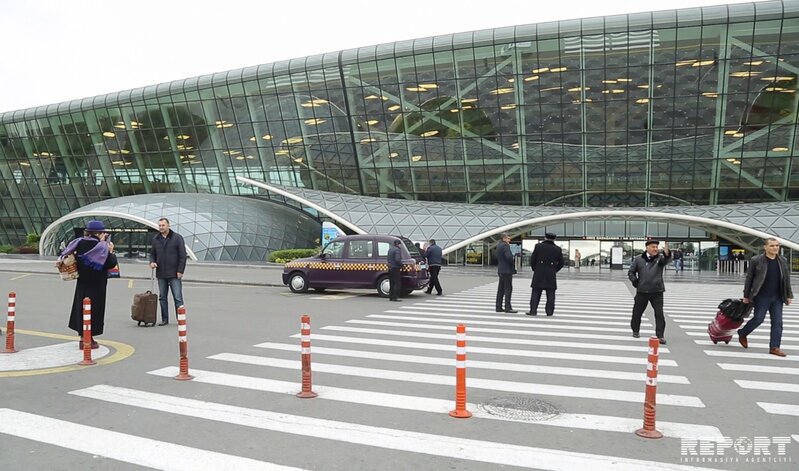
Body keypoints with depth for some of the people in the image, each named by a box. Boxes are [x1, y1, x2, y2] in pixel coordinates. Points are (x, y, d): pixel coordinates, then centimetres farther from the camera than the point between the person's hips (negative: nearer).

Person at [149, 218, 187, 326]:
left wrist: (180, 271, -11)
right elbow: (152, 253, 20)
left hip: (174, 274, -5)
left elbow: (183, 255, -5)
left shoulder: (177, 238, -3)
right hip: (161, 274, 5)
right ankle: (165, 320, 19)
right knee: (162, 298, 10)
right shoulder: (155, 239, 10)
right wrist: (152, 262, -2)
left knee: (178, 298, -4)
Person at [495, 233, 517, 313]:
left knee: (501, 289, 11)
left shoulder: (498, 245, 14)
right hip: (507, 270, -9)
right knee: (508, 289, -6)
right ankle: (507, 307, -7)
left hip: (501, 270, 9)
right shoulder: (505, 245, -15)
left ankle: (499, 307, 14)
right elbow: (509, 256, -27)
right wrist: (512, 264, -12)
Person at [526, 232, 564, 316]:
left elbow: (532, 260, 0)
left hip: (539, 274, -1)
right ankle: (549, 311, 7)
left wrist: (535, 269, 13)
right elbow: (561, 263, 7)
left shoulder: (538, 246, -1)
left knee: (536, 293, 3)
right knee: (550, 293, 7)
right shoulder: (557, 249, 3)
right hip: (551, 275, 1)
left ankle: (533, 310, 1)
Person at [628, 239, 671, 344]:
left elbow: (667, 260, -23)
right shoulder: (638, 259, 3)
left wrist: (667, 253, -45)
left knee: (659, 314, -6)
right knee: (637, 312, 12)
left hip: (657, 292, -1)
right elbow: (631, 272, 10)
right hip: (642, 291, 1)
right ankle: (635, 331, 32)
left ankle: (660, 335, 0)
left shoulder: (660, 258, 0)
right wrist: (635, 281, -5)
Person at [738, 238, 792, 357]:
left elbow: (786, 279, 13)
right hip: (762, 297, -4)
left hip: (777, 298, 4)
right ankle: (742, 334, 23)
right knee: (758, 319, -2)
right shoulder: (756, 261, -6)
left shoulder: (783, 261, 7)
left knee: (777, 322, 1)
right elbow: (749, 279, -2)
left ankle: (774, 347, 6)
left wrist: (789, 295, 9)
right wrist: (746, 296, -1)